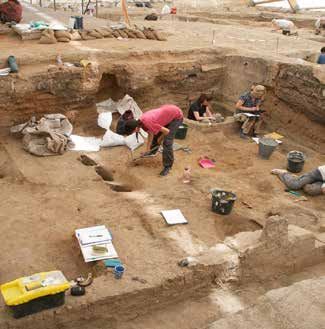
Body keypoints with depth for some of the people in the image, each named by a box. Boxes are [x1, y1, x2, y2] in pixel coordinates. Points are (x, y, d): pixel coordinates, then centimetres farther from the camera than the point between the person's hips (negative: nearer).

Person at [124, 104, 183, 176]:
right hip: (168, 111, 9)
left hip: (176, 116, -9)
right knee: (156, 134, 21)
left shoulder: (148, 124, -33)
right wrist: (148, 150, 14)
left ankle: (167, 167, 3)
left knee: (167, 142, -11)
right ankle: (153, 151, 47)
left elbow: (166, 131, -25)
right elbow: (150, 134, 9)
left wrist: (160, 138, -4)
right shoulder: (141, 121, -7)